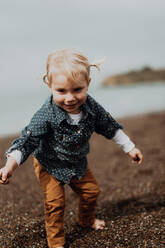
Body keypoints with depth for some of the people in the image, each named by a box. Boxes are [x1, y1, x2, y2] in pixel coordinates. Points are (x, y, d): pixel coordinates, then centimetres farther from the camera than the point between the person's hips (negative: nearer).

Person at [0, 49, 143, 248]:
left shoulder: (91, 107, -22)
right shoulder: (46, 116, -36)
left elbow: (110, 127, -5)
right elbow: (27, 141, -29)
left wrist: (130, 148, 2)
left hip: (78, 164, 5)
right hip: (50, 165, -5)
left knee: (91, 191, 17)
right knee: (54, 203, -5)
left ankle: (86, 220, 49)